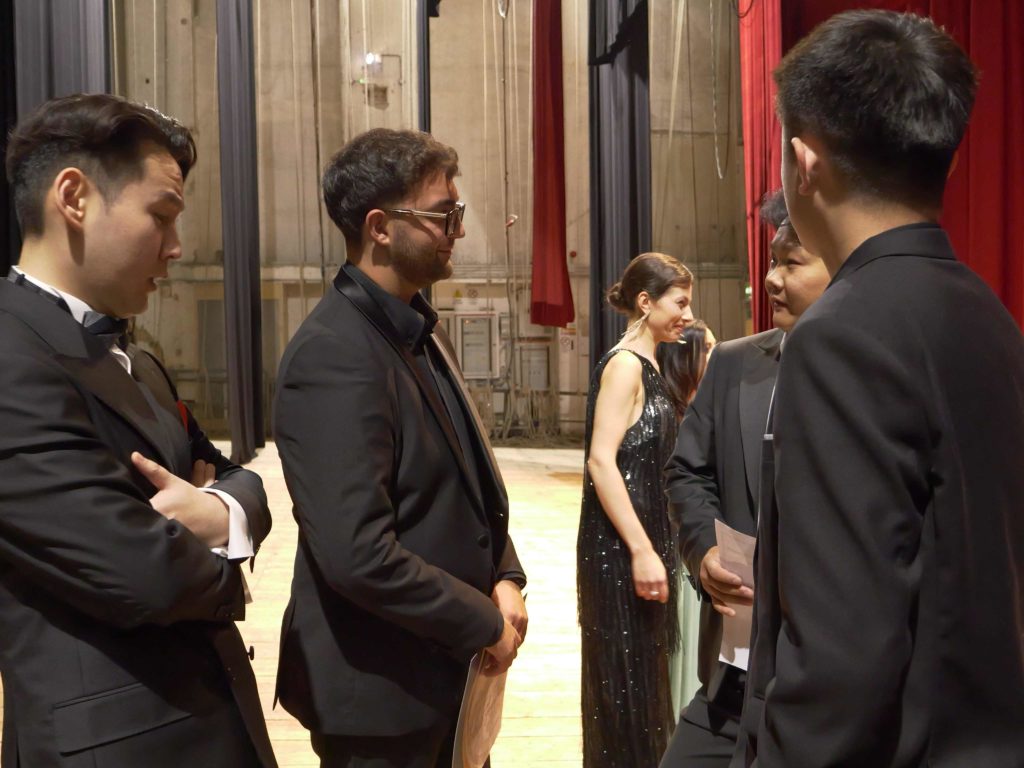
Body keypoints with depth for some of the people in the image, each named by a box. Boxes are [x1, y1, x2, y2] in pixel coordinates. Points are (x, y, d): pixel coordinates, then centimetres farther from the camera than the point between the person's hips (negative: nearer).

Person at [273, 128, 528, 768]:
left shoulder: (421, 330, 7)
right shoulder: (334, 356, -23)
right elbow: (358, 556, -28)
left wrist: (504, 577, -1)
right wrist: (485, 622, -16)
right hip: (383, 689, -8)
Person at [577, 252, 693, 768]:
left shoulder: (646, 364, 13)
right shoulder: (625, 364, -14)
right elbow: (601, 461, -22)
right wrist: (642, 551, -24)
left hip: (643, 537, 9)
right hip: (619, 548, -9)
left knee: (642, 671, 17)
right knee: (625, 675, 1)